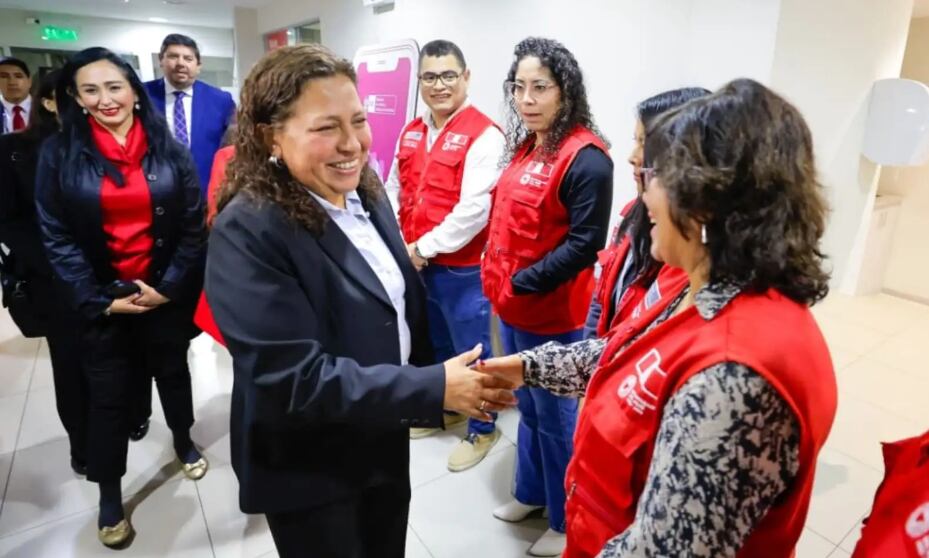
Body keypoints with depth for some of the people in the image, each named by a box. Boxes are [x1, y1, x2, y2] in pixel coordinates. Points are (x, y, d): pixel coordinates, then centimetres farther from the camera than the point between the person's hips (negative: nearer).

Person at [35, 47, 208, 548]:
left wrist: (169, 286, -11)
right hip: (102, 300, 0)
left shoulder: (169, 150, -2)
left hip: (166, 293, 1)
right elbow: (56, 236, -4)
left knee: (172, 372, 18)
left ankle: (183, 442, 45)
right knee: (108, 394, 8)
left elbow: (194, 225, -3)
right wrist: (99, 298, -12)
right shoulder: (58, 153, -2)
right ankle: (109, 497, 27)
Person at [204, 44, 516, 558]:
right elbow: (294, 377, -29)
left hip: (385, 442, 7)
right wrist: (435, 388, -26)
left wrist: (454, 381, 2)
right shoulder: (247, 231, -26)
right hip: (309, 471, -6)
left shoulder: (365, 193, -1)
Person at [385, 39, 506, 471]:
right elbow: (393, 190, 15)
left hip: (460, 269, -7)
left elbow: (474, 209, -22)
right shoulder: (411, 133, 9)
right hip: (413, 264, 7)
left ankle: (482, 430, 30)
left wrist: (425, 247, -17)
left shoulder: (482, 134, -13)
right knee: (434, 346, 23)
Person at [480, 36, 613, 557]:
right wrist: (498, 278, 8)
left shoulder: (585, 157, -17)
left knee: (556, 415, 9)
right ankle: (531, 492, 44)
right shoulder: (526, 147, 9)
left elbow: (585, 243, -21)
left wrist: (524, 282, -18)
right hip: (513, 305, 8)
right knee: (529, 407, 23)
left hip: (552, 313, -8)